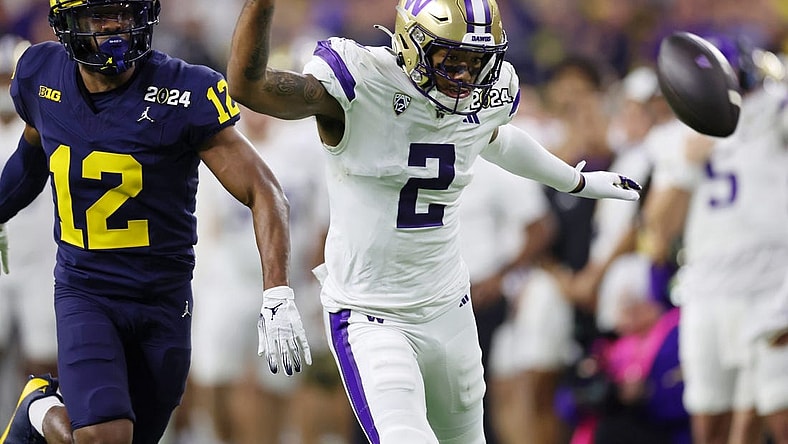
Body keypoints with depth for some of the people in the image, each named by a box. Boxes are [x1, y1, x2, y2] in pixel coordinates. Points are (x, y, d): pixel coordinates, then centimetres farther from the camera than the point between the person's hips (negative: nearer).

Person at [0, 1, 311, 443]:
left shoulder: (182, 96, -17)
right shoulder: (42, 76, -4)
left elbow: (264, 193, -16)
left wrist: (278, 299, -27)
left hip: (163, 303, 0)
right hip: (84, 293, 0)